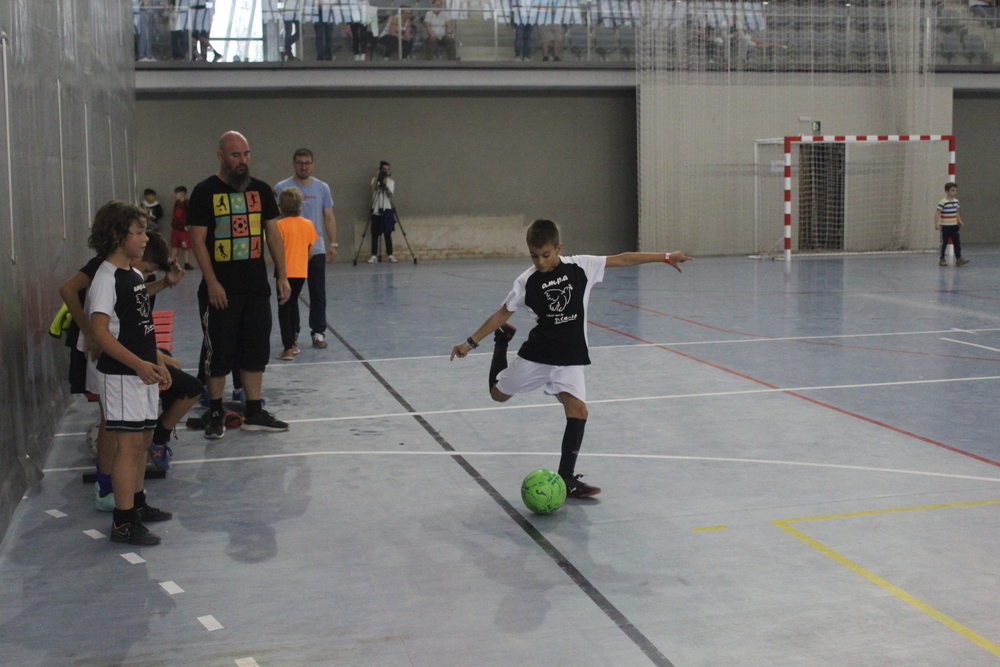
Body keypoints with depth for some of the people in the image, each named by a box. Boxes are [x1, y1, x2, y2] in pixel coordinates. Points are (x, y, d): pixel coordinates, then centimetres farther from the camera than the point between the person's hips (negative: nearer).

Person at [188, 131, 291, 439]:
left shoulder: (261, 190, 8)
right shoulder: (205, 191, -5)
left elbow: (273, 234, 11)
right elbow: (197, 240, -8)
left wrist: (282, 275, 4)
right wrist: (212, 283, -14)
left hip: (257, 287, 4)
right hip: (221, 289, -4)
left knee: (256, 351, 9)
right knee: (219, 353, 3)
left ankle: (254, 413, 19)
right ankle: (216, 414, 15)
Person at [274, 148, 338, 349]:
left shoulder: (322, 188, 5)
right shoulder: (281, 188, -1)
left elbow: (329, 217, 7)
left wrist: (332, 244, 2)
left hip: (317, 250, 1)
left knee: (318, 294, 2)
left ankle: (318, 333, 9)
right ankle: (292, 333, 17)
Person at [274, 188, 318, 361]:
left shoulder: (280, 225, -12)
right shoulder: (308, 224, 2)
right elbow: (310, 251, 6)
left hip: (286, 272, -5)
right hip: (301, 272, 5)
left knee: (284, 309, 1)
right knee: (293, 304, 21)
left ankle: (288, 348, -5)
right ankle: (292, 344, 27)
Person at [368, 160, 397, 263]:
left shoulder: (391, 181, 7)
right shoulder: (374, 180, 7)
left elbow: (390, 194, -7)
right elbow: (373, 190, -12)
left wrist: (385, 185, -20)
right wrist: (377, 178, -15)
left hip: (387, 210, 0)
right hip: (376, 210, 0)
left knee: (388, 233, 1)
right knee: (375, 234, -1)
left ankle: (390, 254, 6)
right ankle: (374, 255, 0)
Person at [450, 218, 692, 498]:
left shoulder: (581, 266, -7)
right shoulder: (527, 281, -8)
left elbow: (622, 259, -4)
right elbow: (502, 314, 0)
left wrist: (665, 257, -5)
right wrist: (471, 342, -3)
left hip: (570, 359, 0)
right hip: (535, 355, 0)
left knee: (578, 410, -14)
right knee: (499, 393, 14)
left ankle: (567, 479, -5)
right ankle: (502, 339, 39)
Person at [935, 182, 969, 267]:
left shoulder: (956, 201, 6)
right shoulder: (942, 202, -16)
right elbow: (937, 213, -18)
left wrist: (960, 221, 17)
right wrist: (937, 224, -26)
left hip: (954, 226, 6)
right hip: (945, 227, -6)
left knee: (957, 242, 1)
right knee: (944, 243, 3)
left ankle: (959, 258, 2)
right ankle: (942, 259, 13)